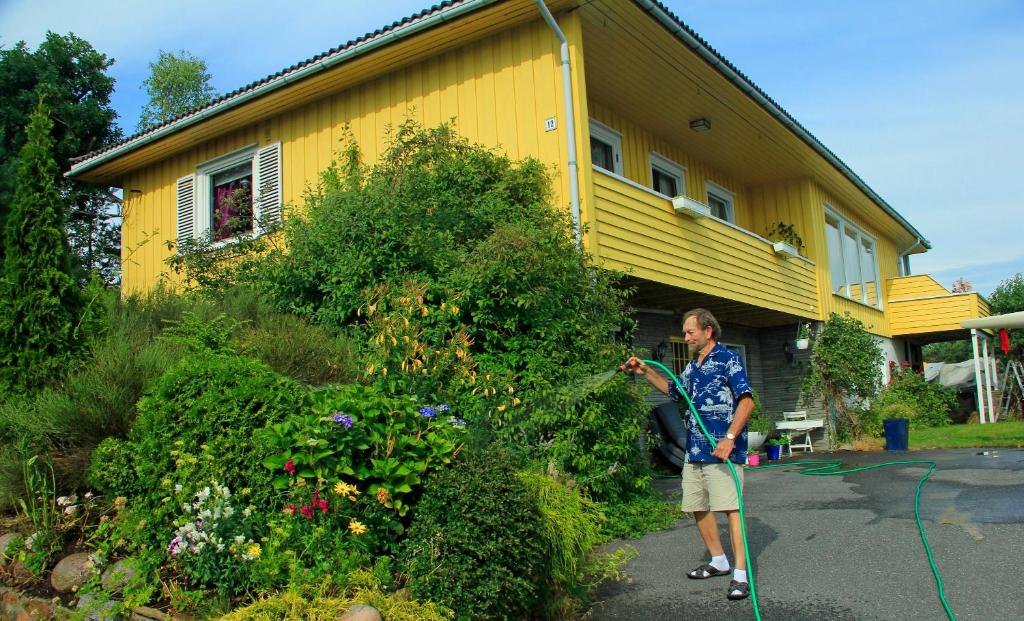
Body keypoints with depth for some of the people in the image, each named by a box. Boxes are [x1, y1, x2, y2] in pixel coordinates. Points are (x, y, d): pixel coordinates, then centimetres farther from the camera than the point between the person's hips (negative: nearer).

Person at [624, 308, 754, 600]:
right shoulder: (692, 367, 18)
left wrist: (729, 438, -24)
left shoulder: (728, 359, -6)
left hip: (721, 450, -8)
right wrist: (646, 372, 23)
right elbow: (674, 391, 36)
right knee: (697, 508, 12)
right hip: (694, 452, 9)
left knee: (730, 507, -11)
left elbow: (746, 400, -15)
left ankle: (740, 574, -7)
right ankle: (718, 561, 28)